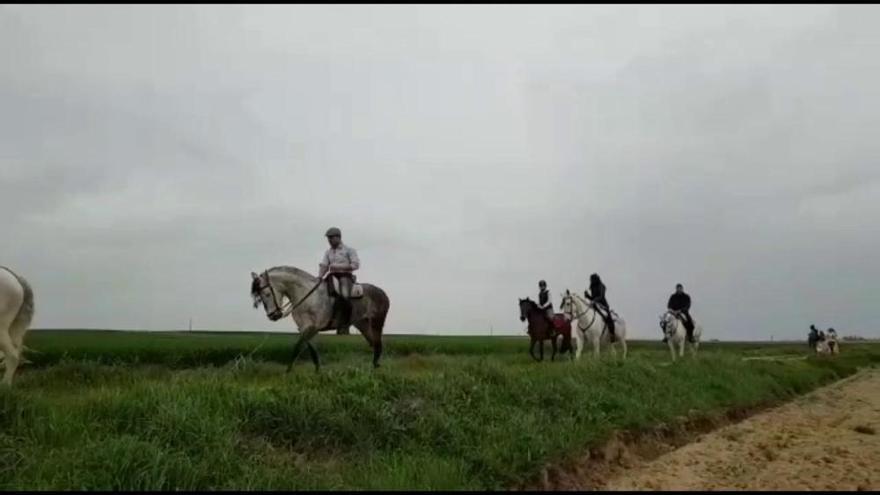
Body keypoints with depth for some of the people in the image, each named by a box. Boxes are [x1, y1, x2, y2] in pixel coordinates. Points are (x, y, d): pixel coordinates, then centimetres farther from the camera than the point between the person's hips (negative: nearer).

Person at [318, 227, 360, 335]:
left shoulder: (349, 250, 4)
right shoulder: (328, 252, 20)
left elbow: (356, 265, -5)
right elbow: (323, 265, 11)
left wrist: (339, 266, -13)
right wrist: (319, 276, -9)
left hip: (345, 276, -6)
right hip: (332, 277, 6)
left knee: (344, 296, -30)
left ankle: (344, 325, -26)